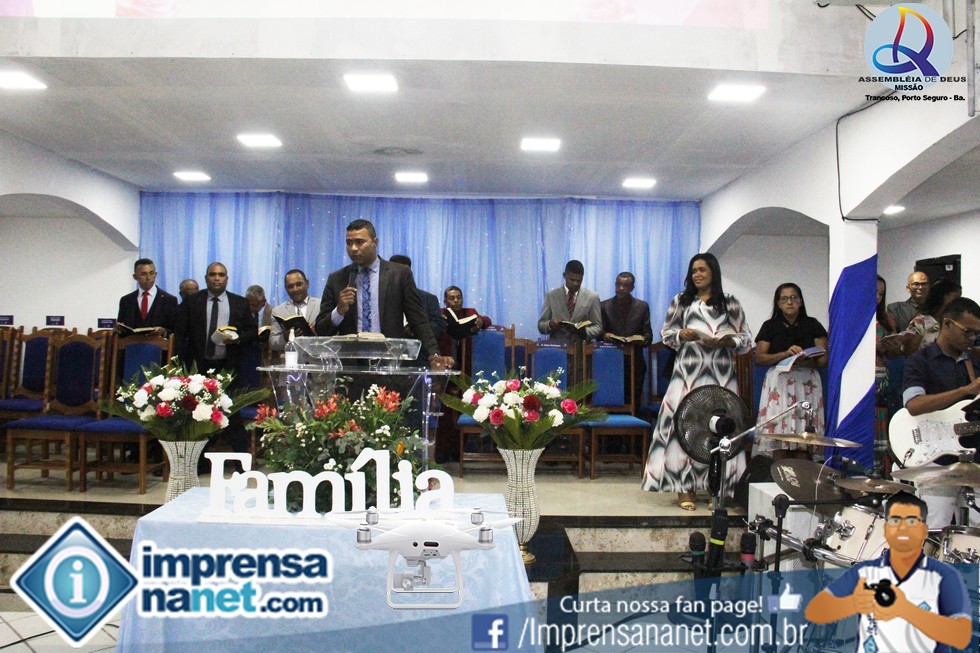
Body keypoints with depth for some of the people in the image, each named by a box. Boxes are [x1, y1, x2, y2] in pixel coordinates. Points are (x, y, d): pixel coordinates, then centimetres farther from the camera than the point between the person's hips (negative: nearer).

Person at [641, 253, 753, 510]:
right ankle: (684, 486, -1)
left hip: (720, 373, 0)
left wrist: (724, 341, -10)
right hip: (689, 371, 0)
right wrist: (682, 334, -5)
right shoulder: (681, 301, 14)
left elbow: (746, 339, 9)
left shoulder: (730, 303, 11)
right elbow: (666, 333, 15)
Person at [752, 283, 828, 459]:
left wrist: (807, 362, -15)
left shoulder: (812, 325, 12)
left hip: (807, 383, 1)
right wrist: (785, 354, -13)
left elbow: (823, 358, 6)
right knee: (778, 435, -8)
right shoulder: (770, 326, 9)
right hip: (779, 383, -1)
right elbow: (759, 357, 1)